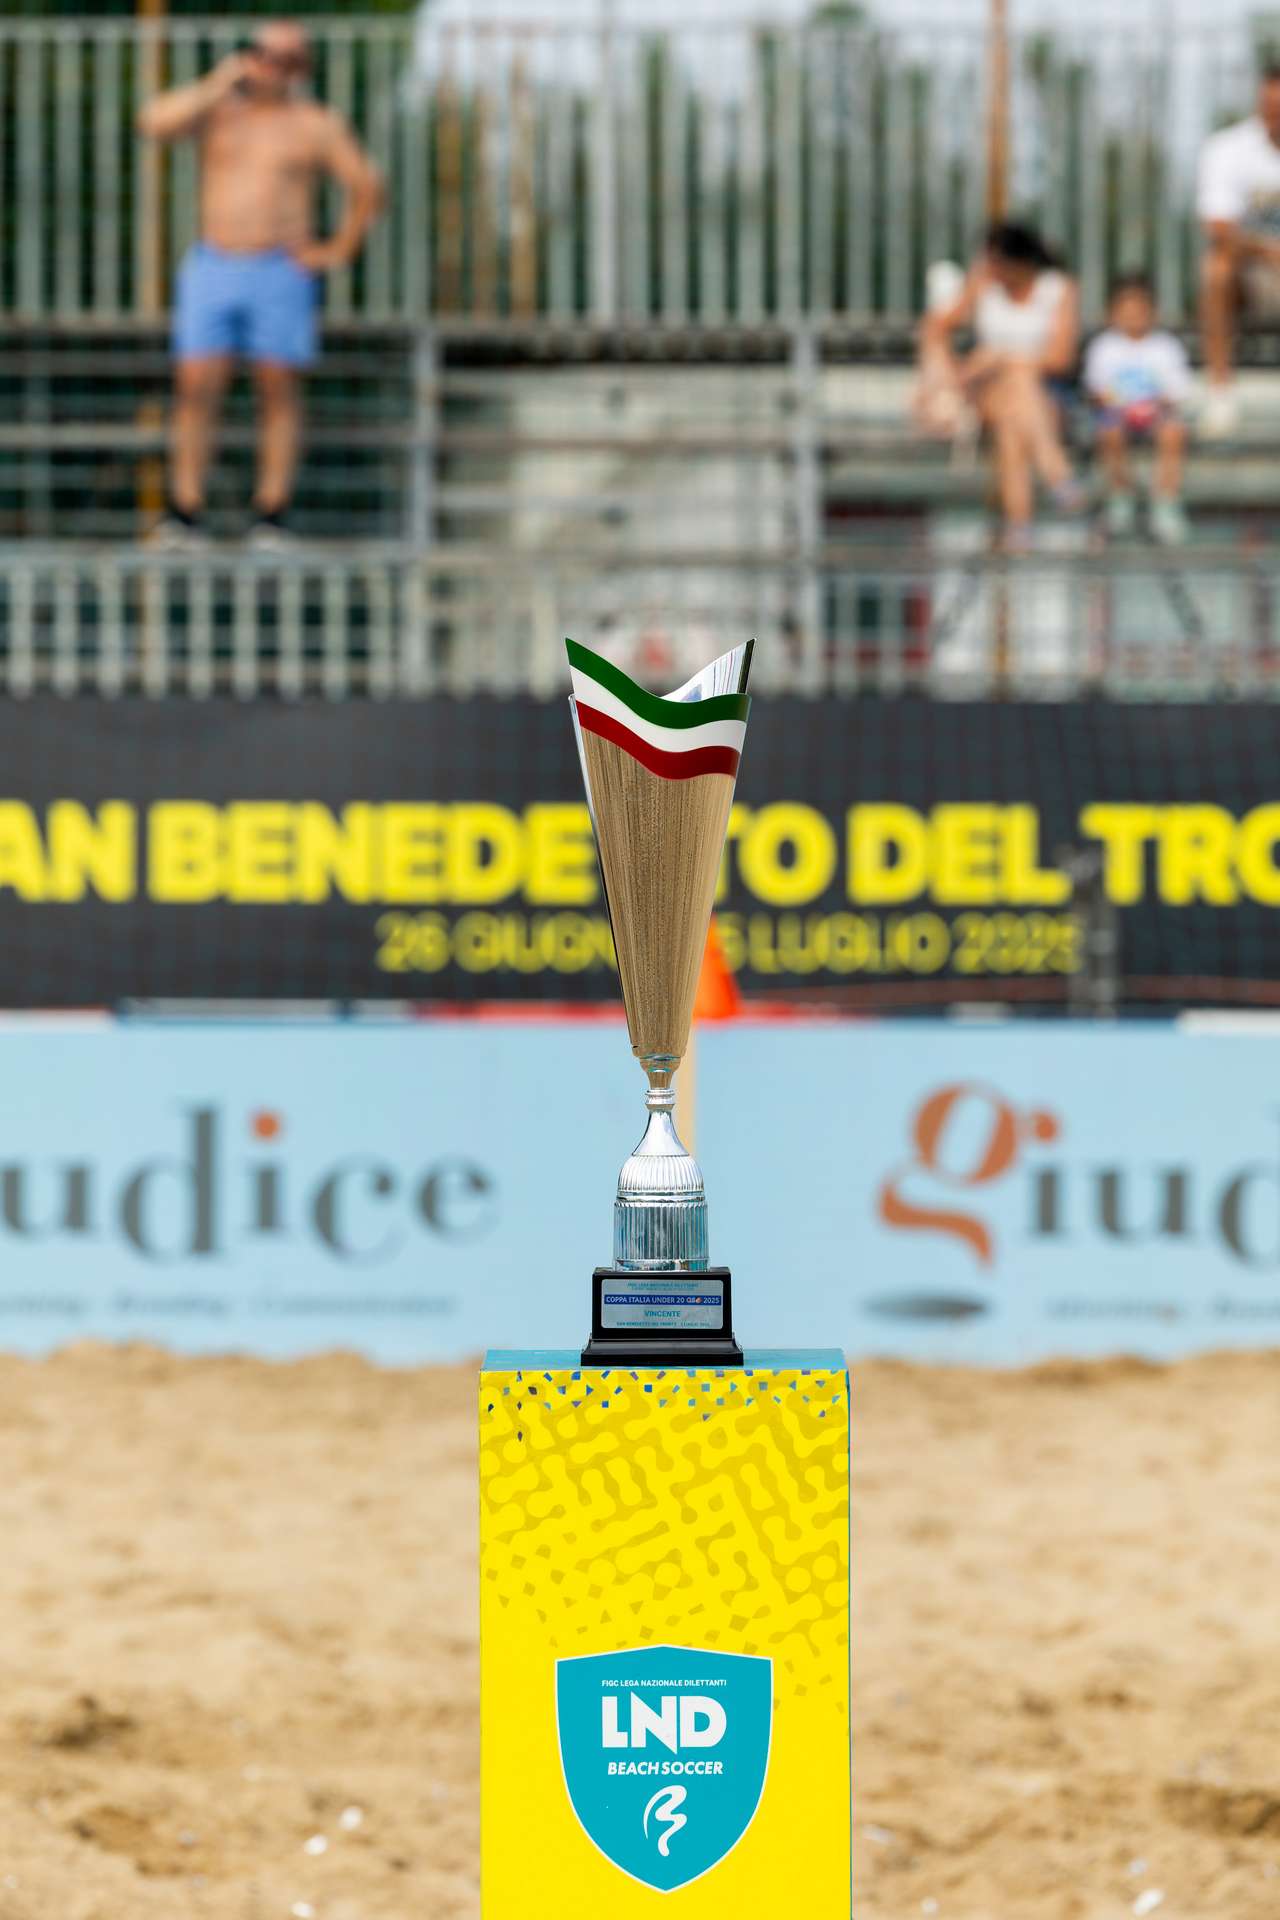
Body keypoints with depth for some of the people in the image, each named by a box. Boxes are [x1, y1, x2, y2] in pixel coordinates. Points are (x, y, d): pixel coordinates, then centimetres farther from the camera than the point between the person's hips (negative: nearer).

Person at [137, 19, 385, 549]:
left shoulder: (316, 125, 3)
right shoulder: (214, 107, 8)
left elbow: (366, 186, 7)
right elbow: (153, 122, -9)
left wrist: (339, 250, 2)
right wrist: (217, 85, -11)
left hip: (282, 273, -2)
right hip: (211, 268, 2)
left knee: (279, 391, -3)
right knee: (195, 387, -6)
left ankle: (271, 515, 1)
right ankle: (185, 511, -6)